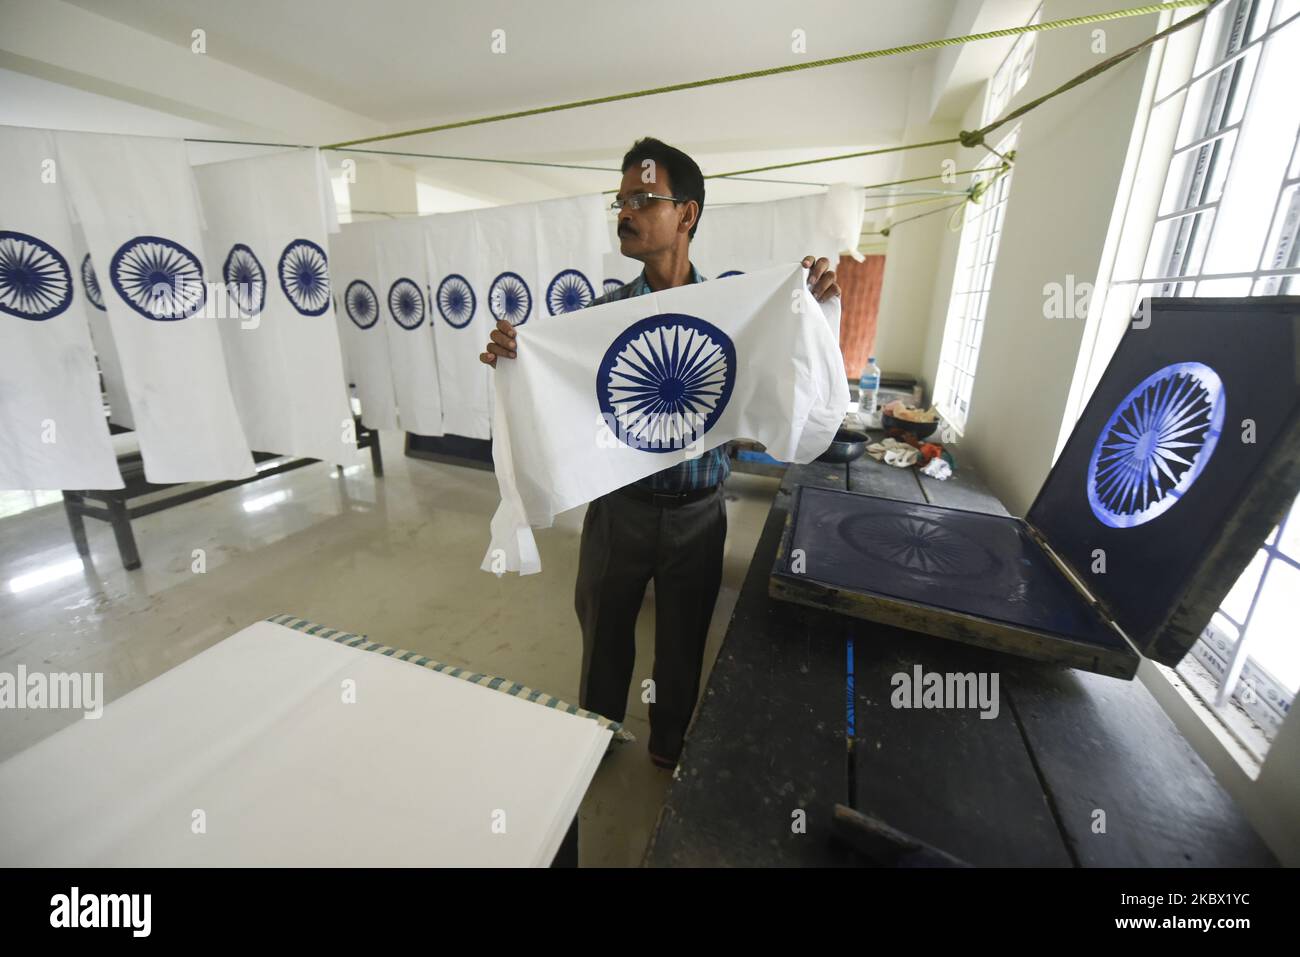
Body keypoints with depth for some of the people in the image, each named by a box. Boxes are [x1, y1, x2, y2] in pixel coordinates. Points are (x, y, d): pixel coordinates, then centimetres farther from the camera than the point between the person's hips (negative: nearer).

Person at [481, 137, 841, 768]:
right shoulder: (605, 312, -3)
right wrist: (511, 359, -22)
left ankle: (670, 742, 49)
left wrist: (809, 308, -13)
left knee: (683, 641, 19)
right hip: (620, 506, 1)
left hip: (698, 512, 0)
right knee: (604, 629, 19)